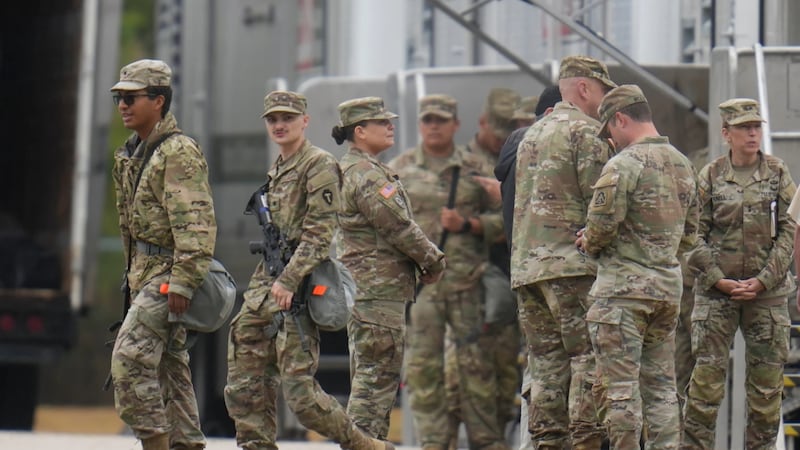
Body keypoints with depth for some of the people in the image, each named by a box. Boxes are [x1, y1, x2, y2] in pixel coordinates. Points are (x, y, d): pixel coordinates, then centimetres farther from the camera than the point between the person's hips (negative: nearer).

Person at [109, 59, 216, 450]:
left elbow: (197, 224, -21)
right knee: (169, 364, 10)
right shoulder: (132, 154, 14)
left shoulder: (179, 153, -14)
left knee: (131, 354, -16)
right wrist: (133, 275, 21)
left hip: (167, 273, -10)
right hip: (146, 272, 10)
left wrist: (182, 282, -26)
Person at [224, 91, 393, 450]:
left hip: (297, 286, -9)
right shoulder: (276, 170, 19)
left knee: (298, 388, -11)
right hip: (265, 282, 9)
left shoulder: (320, 166, -8)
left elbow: (318, 234, -16)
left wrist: (289, 280, -23)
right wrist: (269, 281, 20)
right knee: (244, 386, 3)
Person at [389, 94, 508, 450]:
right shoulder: (400, 169, 9)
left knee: (475, 360, 0)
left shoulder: (474, 168, 9)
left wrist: (467, 225, -8)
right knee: (423, 363, -1)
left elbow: (498, 217, 10)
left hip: (466, 277, 0)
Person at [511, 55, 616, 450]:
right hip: (572, 262, -8)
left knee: (547, 361, 7)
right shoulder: (585, 130, -4)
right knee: (589, 358, -9)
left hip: (525, 266, 8)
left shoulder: (532, 134, 22)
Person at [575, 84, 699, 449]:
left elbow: (603, 224, -19)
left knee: (618, 387, -4)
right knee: (661, 385, 11)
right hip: (669, 286, 8)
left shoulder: (624, 164, -13)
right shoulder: (683, 165, 13)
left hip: (623, 286, -7)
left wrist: (588, 243, 1)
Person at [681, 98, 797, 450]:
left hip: (768, 291, 1)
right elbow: (694, 234, 2)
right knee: (707, 372, -6)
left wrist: (762, 281, -9)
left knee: (767, 378, 3)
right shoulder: (710, 176, 3)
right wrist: (718, 279, -9)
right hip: (716, 292, -1)